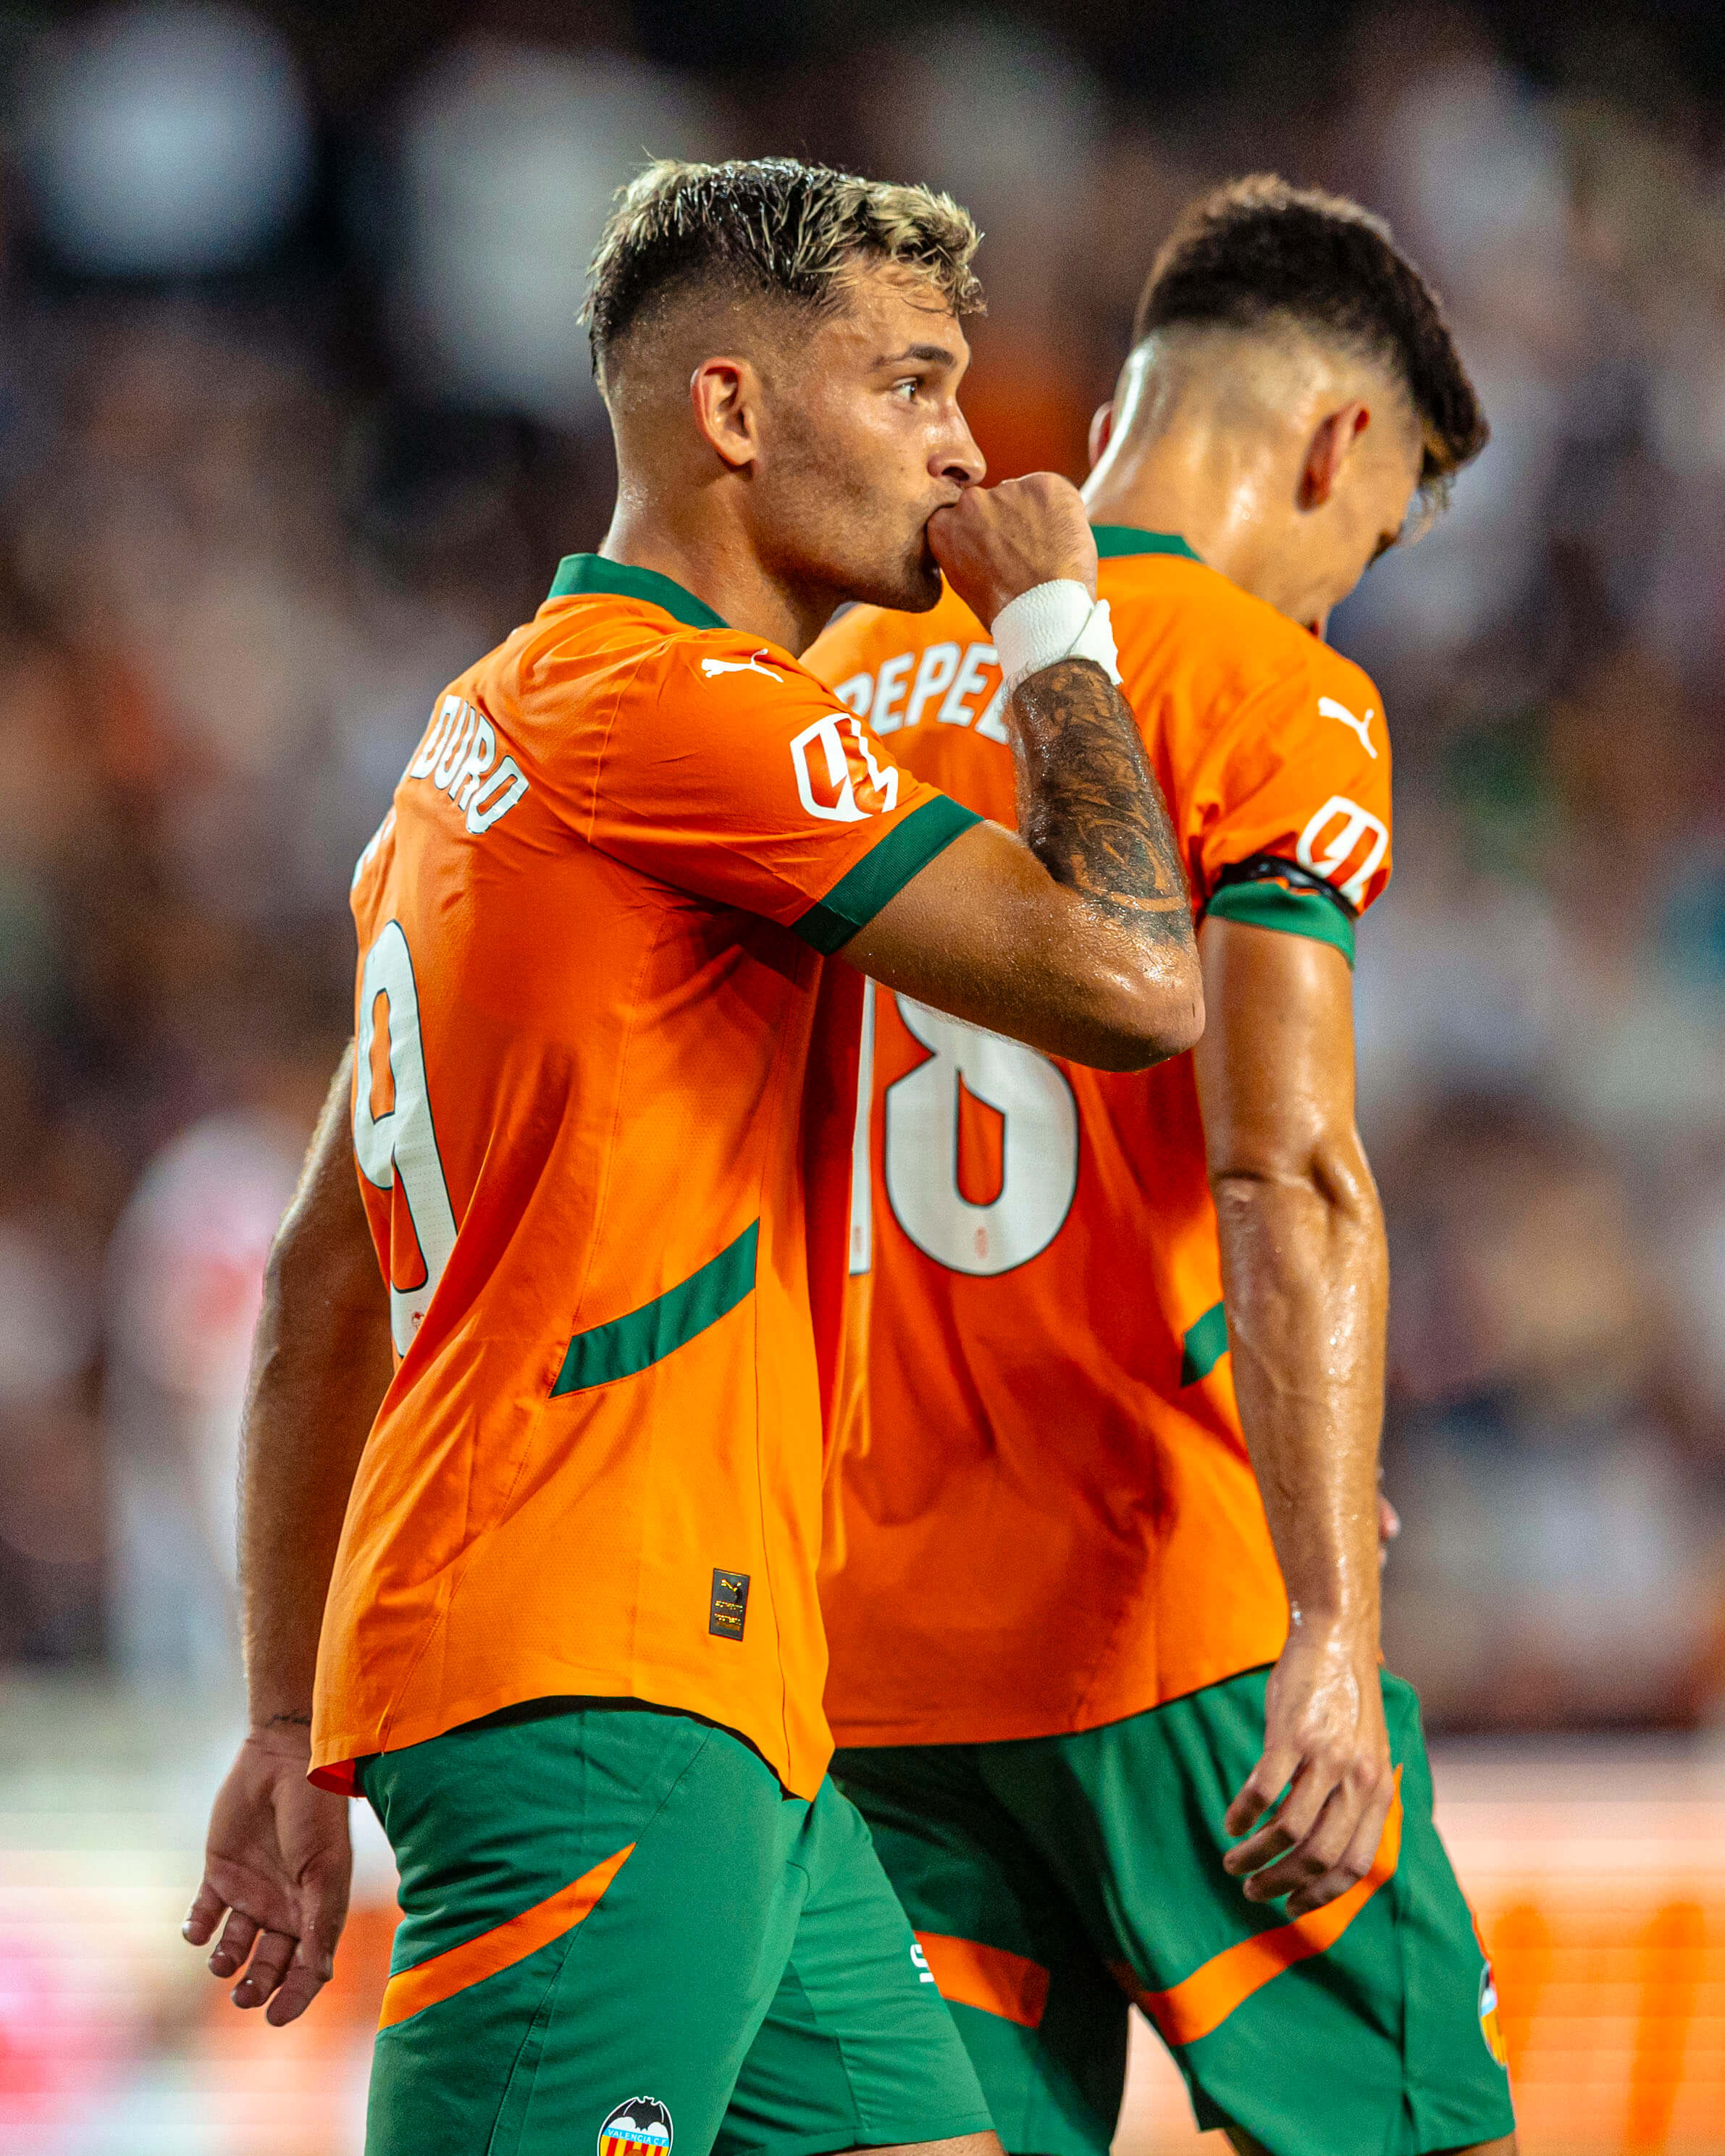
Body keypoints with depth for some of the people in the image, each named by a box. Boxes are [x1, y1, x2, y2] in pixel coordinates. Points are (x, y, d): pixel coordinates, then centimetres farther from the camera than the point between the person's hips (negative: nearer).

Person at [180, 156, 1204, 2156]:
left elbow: (323, 1280, 23)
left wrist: (291, 1726, 24)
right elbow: (1128, 984, -18)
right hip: (605, 1694, -10)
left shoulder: (490, 727, 21)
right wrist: (1058, 628, -2)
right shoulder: (680, 706, -10)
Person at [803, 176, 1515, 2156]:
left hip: (869, 1651, 6)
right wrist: (1329, 1636, -23)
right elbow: (1284, 1180, -17)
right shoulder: (1266, 691, -5)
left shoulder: (851, 683, 16)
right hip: (1166, 1622, -6)